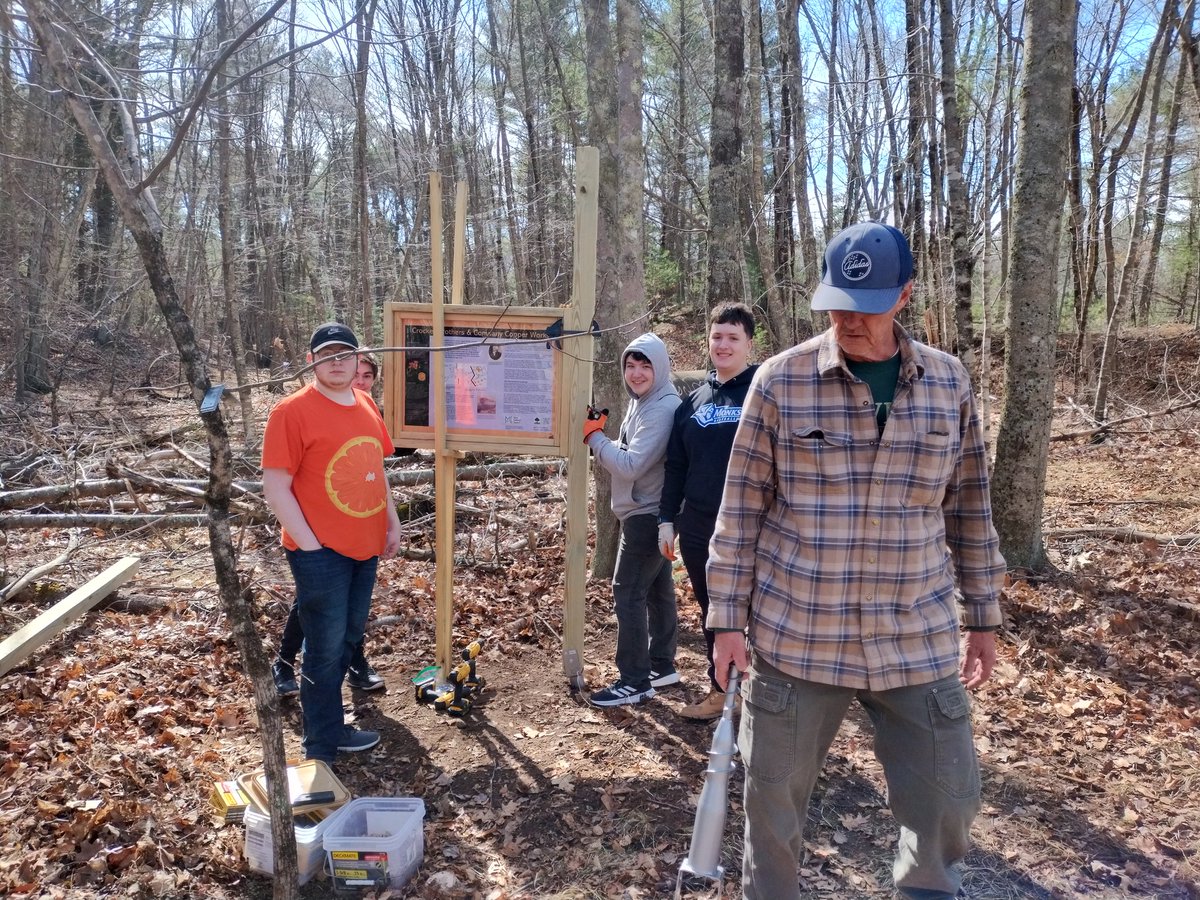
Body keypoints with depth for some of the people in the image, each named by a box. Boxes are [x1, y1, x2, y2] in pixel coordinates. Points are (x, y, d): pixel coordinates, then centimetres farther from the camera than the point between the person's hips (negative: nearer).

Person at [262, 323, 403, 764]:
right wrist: (309, 544, -17)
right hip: (321, 553, -7)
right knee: (326, 650, 1)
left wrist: (392, 522, 13)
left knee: (348, 640, 17)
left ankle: (330, 727, 33)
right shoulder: (292, 411, -13)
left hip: (365, 547, 7)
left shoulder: (365, 404, 9)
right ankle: (321, 751, 15)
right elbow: (275, 486, -16)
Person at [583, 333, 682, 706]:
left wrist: (594, 437, -15)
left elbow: (631, 466, -25)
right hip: (643, 513, 10)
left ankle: (635, 681, 1)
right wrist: (600, 437, -2)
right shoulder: (642, 403, 11)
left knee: (628, 593, -7)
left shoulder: (663, 409, -21)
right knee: (656, 589, 16)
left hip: (648, 515, -10)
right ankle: (662, 665, 27)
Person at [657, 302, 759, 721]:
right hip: (697, 527, 6)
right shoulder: (695, 399, 12)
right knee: (711, 612, 15)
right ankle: (720, 690, 30)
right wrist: (667, 518, 9)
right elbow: (676, 465, 14)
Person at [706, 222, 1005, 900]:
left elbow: (971, 508, 10)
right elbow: (742, 508, -3)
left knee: (949, 804, 12)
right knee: (774, 799, 10)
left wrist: (984, 617, 13)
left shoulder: (950, 382, 2)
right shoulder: (780, 380, -6)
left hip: (918, 640, 2)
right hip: (794, 637, -2)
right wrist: (728, 619, -4)